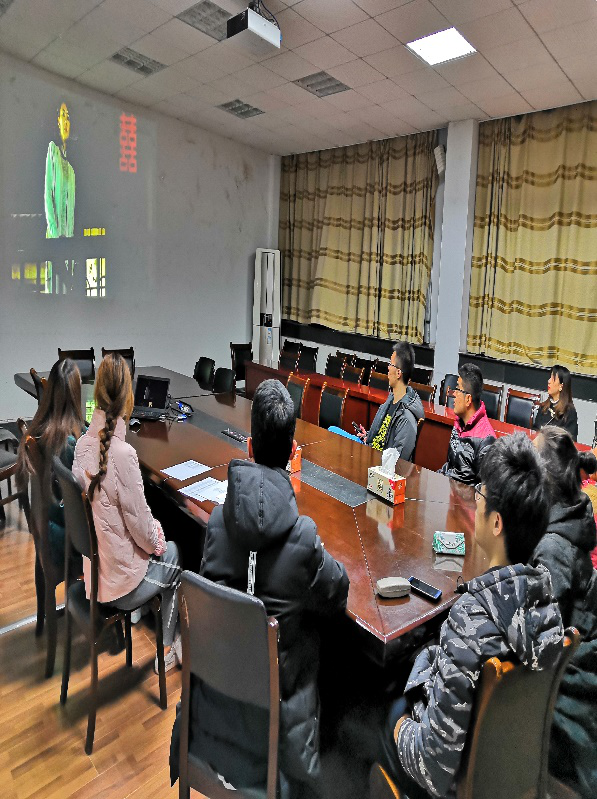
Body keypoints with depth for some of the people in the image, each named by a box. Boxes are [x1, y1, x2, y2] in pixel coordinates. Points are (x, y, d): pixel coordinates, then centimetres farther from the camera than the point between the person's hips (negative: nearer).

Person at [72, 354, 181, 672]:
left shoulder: (82, 445, -7)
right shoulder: (122, 454, -29)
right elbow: (139, 523, -19)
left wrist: (151, 532, 13)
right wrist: (157, 541, 2)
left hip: (91, 573, 6)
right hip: (121, 586, -6)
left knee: (162, 545, 24)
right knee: (174, 553, 18)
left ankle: (166, 645, 33)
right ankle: (166, 651, 30)